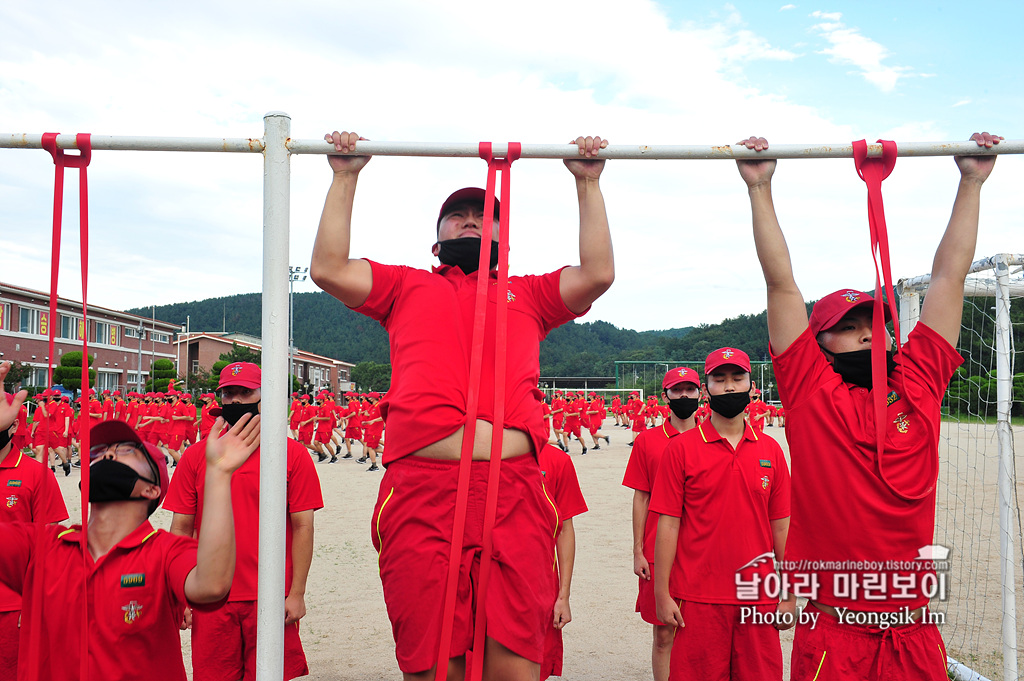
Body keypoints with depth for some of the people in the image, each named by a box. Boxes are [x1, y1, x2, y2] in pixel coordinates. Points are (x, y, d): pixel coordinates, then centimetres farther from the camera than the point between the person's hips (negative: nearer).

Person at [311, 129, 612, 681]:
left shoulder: (527, 294, 29)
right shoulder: (407, 288, 27)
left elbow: (598, 273, 18)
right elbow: (328, 268, 17)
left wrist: (588, 184, 22)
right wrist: (345, 178, 20)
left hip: (514, 494, 1)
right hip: (421, 490, 0)